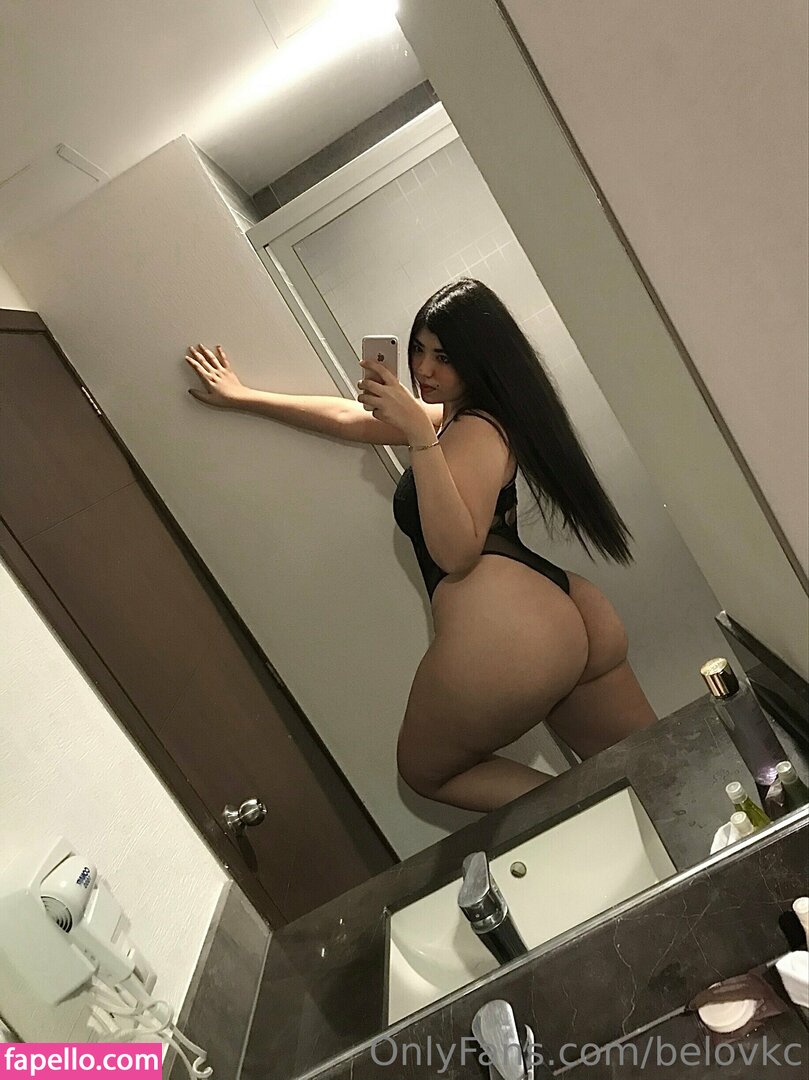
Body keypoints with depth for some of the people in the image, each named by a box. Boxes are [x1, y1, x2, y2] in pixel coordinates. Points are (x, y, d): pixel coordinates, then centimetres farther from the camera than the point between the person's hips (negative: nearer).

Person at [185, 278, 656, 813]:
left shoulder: (475, 430, -6)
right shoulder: (459, 416, 24)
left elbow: (455, 552, -18)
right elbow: (351, 418, 26)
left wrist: (419, 434, -19)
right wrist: (242, 397, 29)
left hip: (503, 635, -10)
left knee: (425, 770, 15)